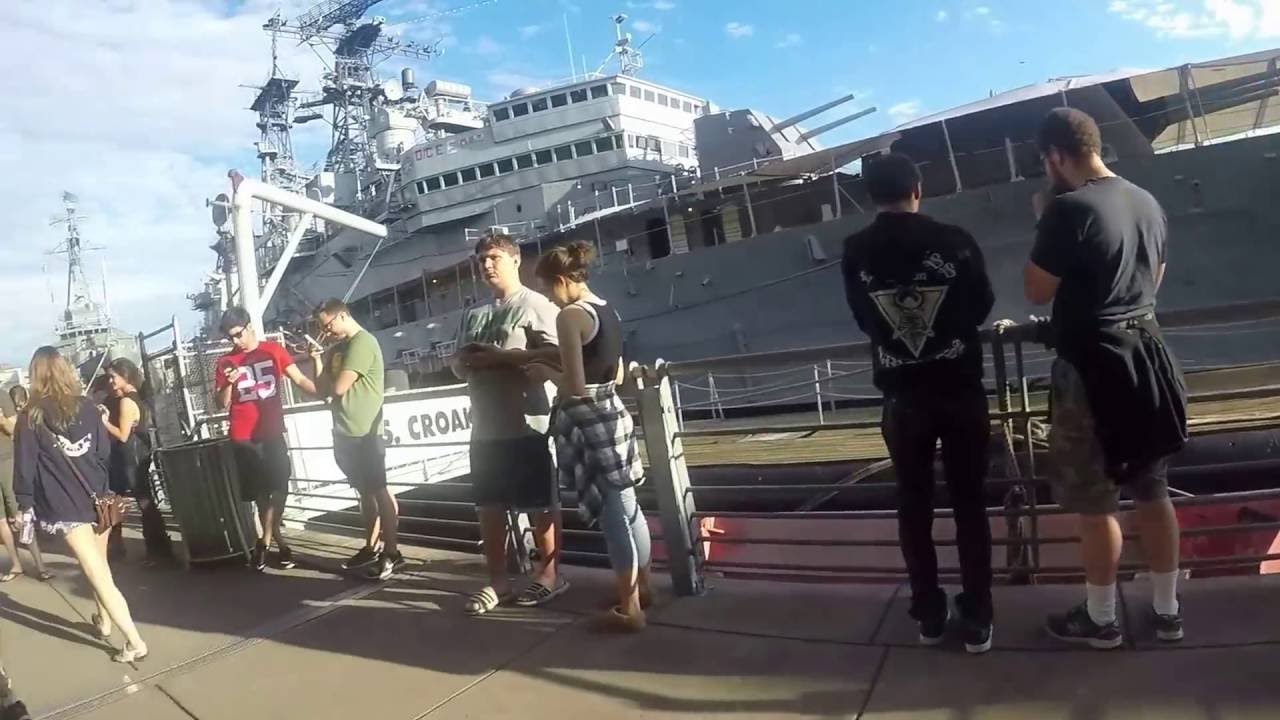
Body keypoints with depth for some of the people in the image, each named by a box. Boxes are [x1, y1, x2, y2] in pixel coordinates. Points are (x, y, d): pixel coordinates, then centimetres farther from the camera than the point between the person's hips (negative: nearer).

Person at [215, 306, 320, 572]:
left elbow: (300, 380, -7)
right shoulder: (226, 362, 2)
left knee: (279, 487, 1)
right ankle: (276, 539, 22)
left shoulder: (273, 350, 0)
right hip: (243, 437, 1)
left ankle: (265, 541, 16)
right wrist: (229, 383, -18)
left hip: (272, 432, 0)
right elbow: (222, 404, 2)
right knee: (261, 491, 8)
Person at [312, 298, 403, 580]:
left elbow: (337, 387, -19)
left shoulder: (362, 343, -14)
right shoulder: (337, 348, 15)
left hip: (364, 432, -9)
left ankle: (392, 553, 3)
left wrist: (323, 378, 3)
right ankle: (372, 548, 23)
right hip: (344, 432, 9)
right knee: (365, 492, 14)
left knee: (379, 491, -2)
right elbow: (323, 390, 12)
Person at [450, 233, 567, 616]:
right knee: (489, 505, 10)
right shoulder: (473, 314, 18)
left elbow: (555, 354, -17)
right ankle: (498, 581, 21)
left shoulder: (536, 304, -4)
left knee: (540, 504, 3)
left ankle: (549, 574, 16)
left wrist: (499, 356, -20)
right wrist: (463, 361, -3)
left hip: (526, 425, -7)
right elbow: (458, 365, 22)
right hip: (486, 426, 7)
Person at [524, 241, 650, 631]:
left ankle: (630, 609, 10)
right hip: (612, 414, 9)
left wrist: (546, 372, -3)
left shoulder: (571, 316, -16)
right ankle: (641, 587, 31)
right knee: (627, 505, 17)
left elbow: (575, 386, -22)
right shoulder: (608, 311, 10)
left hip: (588, 422, -9)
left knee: (612, 512, -1)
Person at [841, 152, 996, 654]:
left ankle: (930, 615, 22)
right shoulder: (953, 241, -10)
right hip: (960, 388, -1)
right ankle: (976, 620, 14)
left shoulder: (855, 253, -7)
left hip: (902, 395, 1)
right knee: (969, 502, 9)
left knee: (913, 504, 13)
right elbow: (982, 306, 4)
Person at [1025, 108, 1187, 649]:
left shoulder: (1068, 208, -18)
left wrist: (1044, 224, -2)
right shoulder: (1147, 203, 8)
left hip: (1093, 368, -8)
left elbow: (1037, 292, -11)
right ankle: (1167, 610, 29)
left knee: (1095, 504, 5)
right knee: (1154, 493, 17)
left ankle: (1100, 620, 19)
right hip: (1146, 356, 8)